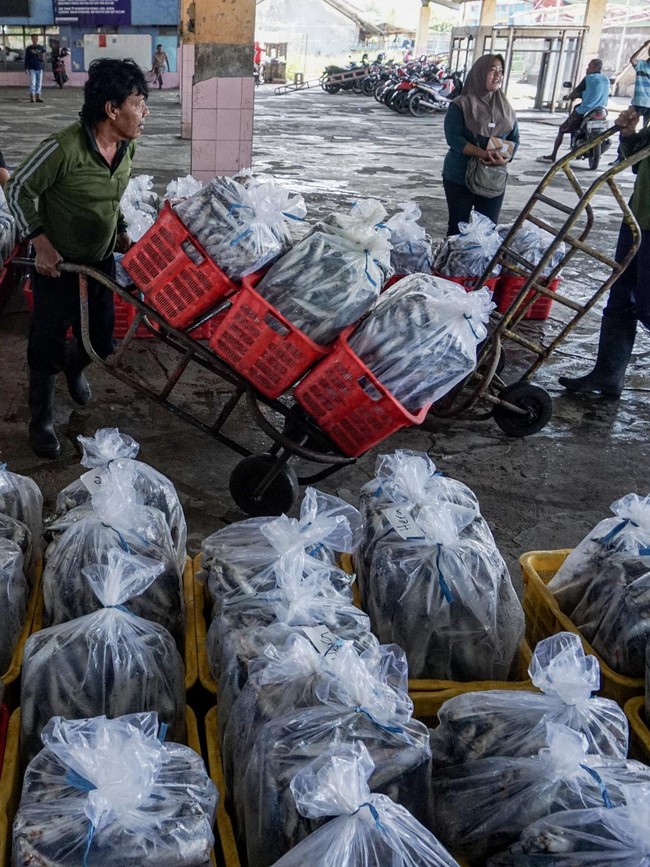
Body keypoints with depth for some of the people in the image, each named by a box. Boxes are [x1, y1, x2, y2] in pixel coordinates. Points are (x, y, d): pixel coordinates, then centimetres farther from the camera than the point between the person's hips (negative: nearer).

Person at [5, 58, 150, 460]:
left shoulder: (127, 148, -4)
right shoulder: (64, 148, -26)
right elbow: (19, 190, -14)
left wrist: (122, 232, 4)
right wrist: (41, 243, -18)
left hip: (102, 261, 6)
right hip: (57, 264, -6)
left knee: (101, 342, 16)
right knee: (47, 348, 6)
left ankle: (74, 365, 52)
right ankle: (41, 421, 26)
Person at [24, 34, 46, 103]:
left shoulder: (41, 48, 10)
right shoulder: (28, 48, 6)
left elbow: (43, 58, 11)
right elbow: (26, 59, 6)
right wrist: (26, 68, -1)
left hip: (40, 68, 2)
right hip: (32, 68, -2)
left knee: (39, 83, 3)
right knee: (32, 83, -9)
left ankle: (38, 97, 8)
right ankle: (32, 97, -9)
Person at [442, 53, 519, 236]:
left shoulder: (506, 108, 8)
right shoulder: (460, 105, -7)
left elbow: (514, 139, 7)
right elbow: (454, 138, -17)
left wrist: (505, 158, -16)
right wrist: (484, 154, -28)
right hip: (459, 178, -4)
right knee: (458, 227, 4)